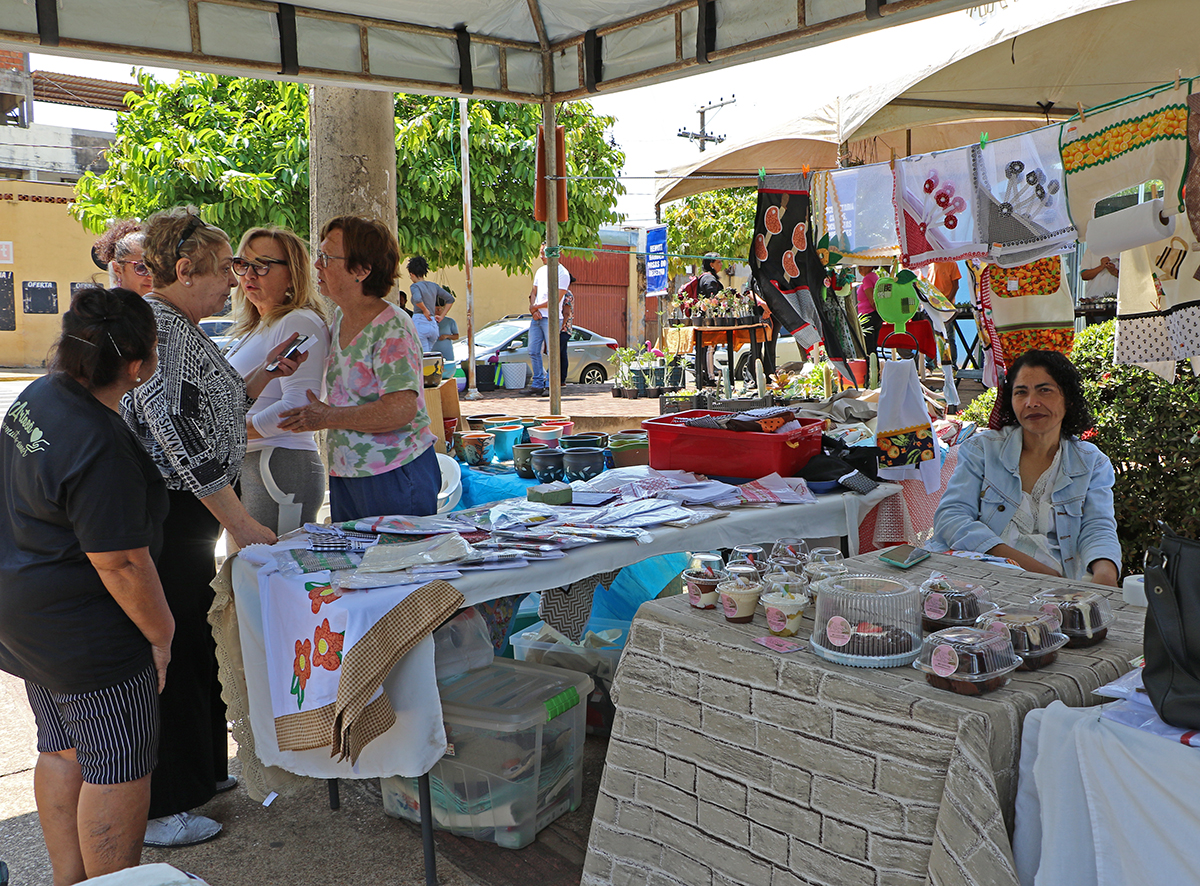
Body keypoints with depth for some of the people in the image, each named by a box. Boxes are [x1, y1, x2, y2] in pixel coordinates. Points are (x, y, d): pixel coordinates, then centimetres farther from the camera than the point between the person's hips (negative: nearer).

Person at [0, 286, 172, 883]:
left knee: (61, 751, 21)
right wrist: (160, 631, -14)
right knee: (119, 768, 4)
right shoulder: (101, 448, -29)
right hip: (85, 633, -10)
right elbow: (119, 564, -25)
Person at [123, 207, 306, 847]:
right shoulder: (157, 327, -18)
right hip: (166, 518, -10)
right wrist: (239, 521, -24)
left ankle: (197, 770, 35)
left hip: (188, 513, 10)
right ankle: (159, 811, 13)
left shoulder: (180, 329, 15)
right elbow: (176, 433, -25)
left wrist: (261, 377, 13)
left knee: (192, 644, 19)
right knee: (170, 652, -1)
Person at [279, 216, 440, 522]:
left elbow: (401, 409, -26)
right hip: (344, 474, 9)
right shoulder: (339, 317, 10)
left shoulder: (392, 329, -17)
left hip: (394, 475, -8)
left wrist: (328, 417, -18)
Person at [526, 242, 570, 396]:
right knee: (533, 352, 5)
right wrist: (533, 308, -1)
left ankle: (550, 385, -2)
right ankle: (538, 385, 10)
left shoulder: (562, 273, -7)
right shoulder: (540, 271, 17)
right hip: (536, 317, 7)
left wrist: (536, 307, -6)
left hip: (551, 318, -7)